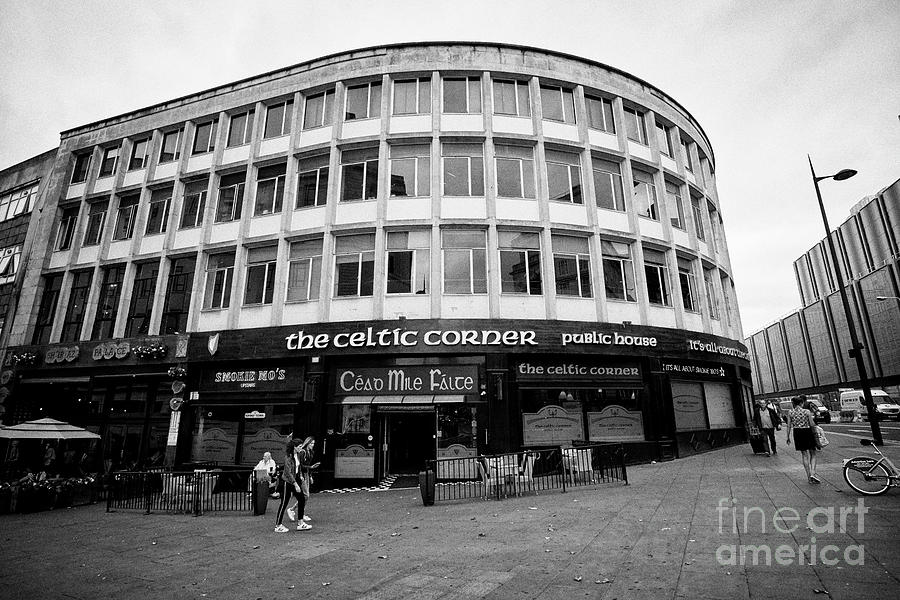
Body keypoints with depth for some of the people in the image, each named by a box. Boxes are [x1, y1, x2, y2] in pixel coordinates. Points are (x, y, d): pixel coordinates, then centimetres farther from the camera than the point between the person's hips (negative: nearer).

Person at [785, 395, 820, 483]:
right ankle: (813, 473, -6)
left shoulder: (790, 413, -2)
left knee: (804, 455, 12)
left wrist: (788, 437, 7)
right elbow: (812, 424, -10)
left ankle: (809, 476, 14)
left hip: (797, 433, 2)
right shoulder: (807, 411, -9)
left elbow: (789, 426, 0)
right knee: (813, 454, 12)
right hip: (808, 432, -2)